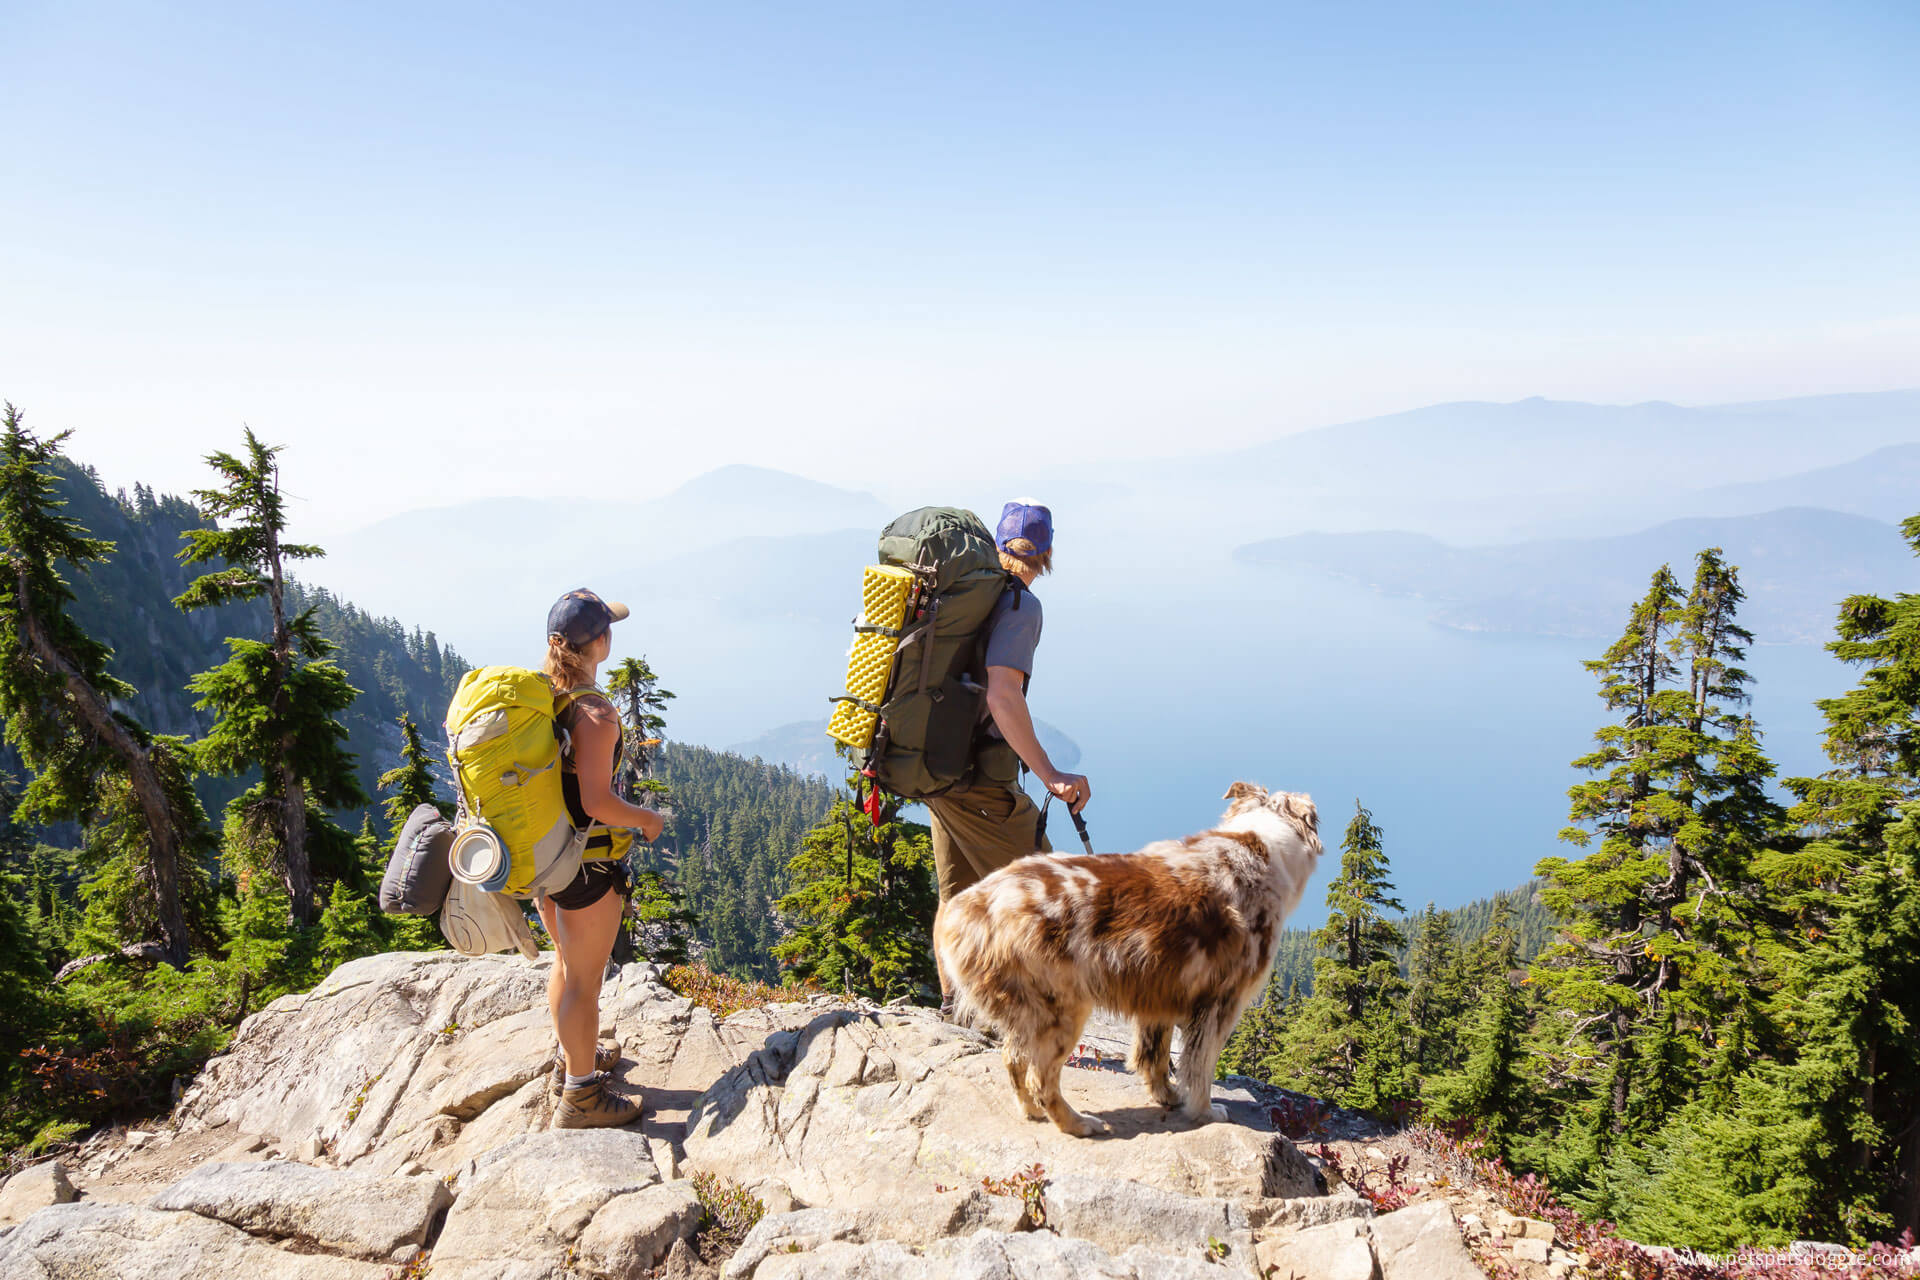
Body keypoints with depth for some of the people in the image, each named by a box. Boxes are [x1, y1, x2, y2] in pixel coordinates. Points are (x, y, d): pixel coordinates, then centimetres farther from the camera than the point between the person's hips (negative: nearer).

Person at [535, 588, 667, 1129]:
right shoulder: (595, 713, -26)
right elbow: (597, 802, -27)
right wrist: (647, 818, -10)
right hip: (586, 864, -8)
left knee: (566, 961, 27)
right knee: (584, 980, 7)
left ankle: (572, 1057, 46)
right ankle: (580, 1096, 22)